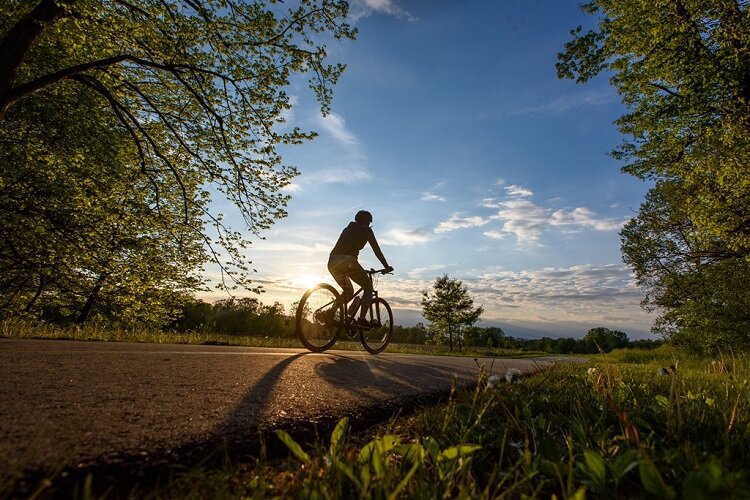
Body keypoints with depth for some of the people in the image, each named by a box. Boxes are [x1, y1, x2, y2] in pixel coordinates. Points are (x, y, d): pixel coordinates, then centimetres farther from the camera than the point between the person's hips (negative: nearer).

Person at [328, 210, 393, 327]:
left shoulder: (347, 229, 31)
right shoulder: (366, 230, 13)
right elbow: (377, 251, 12)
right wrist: (387, 267, 21)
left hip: (332, 262, 7)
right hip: (347, 261, -6)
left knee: (348, 291, 25)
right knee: (368, 287, 12)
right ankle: (362, 319, -1)